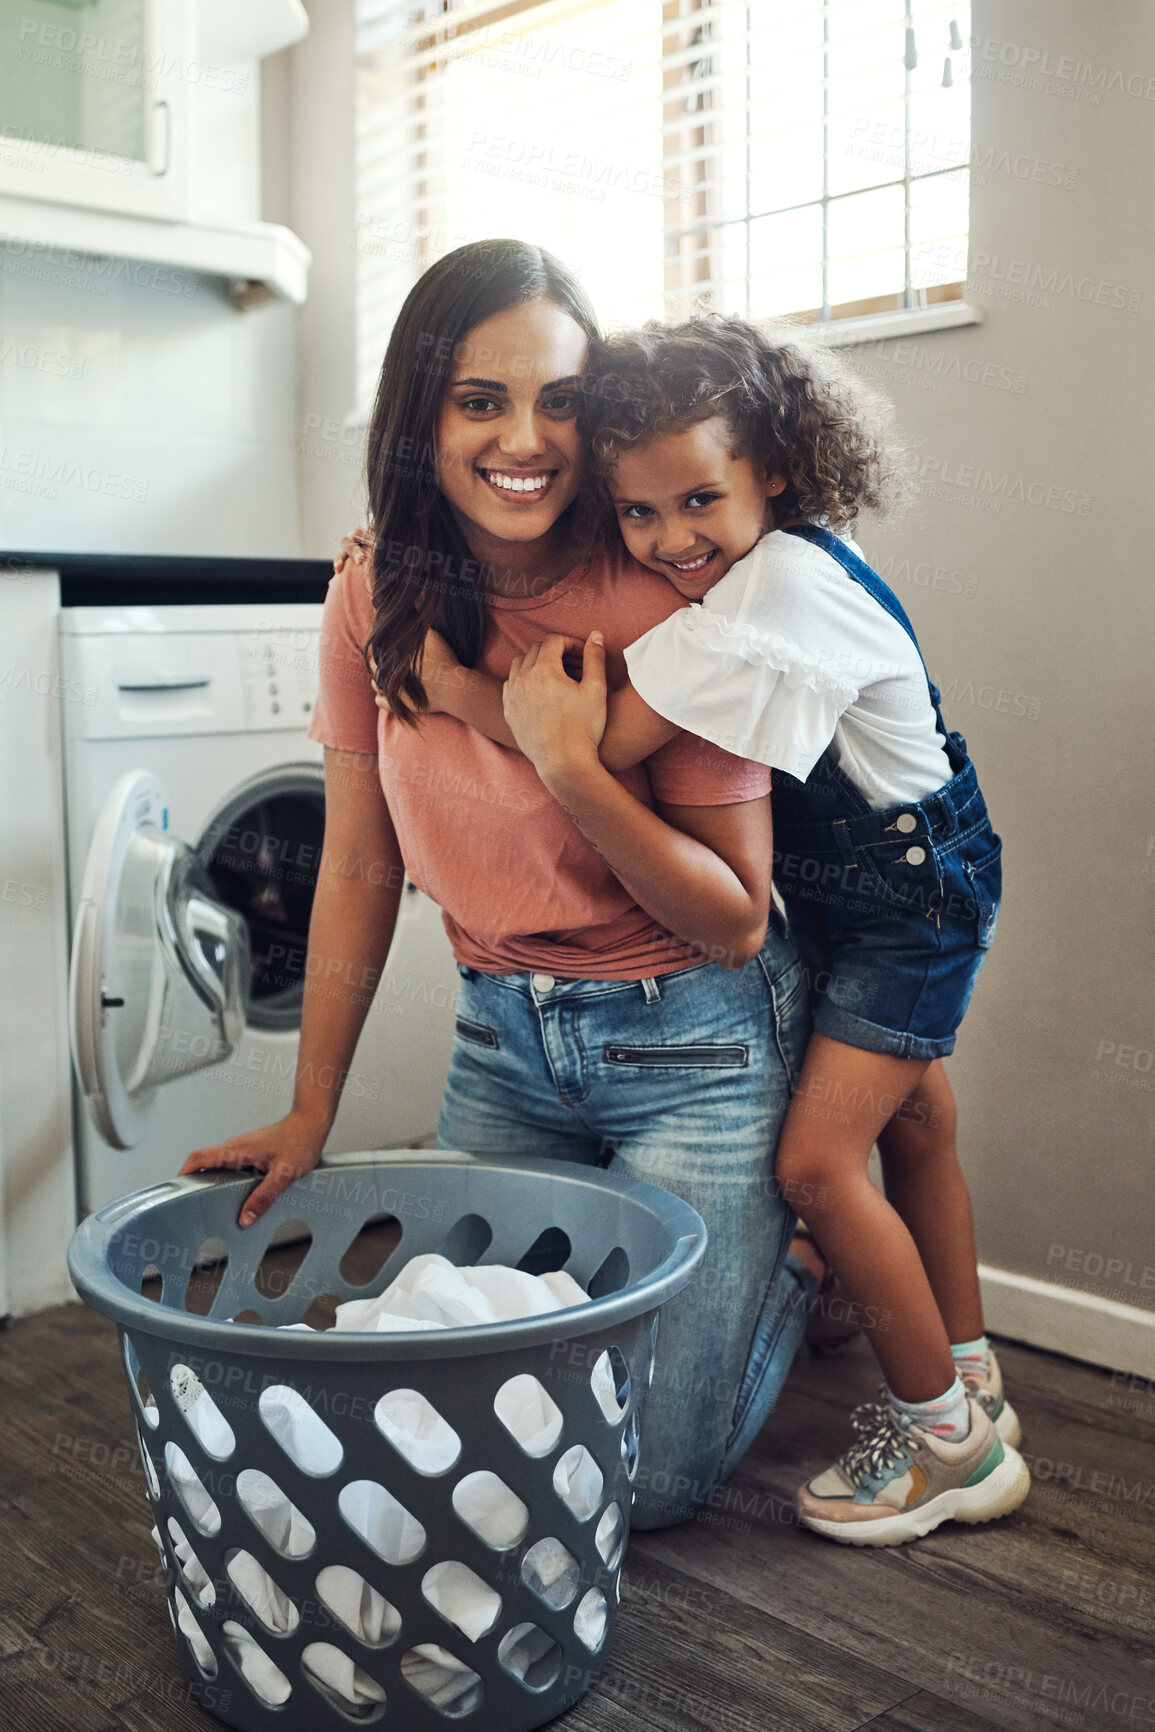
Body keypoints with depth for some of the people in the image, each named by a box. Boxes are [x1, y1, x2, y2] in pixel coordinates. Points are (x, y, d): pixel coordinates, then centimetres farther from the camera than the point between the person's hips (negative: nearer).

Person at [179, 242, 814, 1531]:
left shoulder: (659, 608, -20)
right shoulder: (376, 602, -6)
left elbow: (736, 925, -16)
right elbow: (359, 870, 2)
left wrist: (571, 764, -28)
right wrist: (310, 1111, 2)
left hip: (695, 1045, -4)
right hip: (501, 1033, 5)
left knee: (650, 1476, -2)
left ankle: (794, 1246, 25)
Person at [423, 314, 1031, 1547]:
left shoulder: (784, 581, -31)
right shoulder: (725, 574, -2)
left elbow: (604, 740, -35)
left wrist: (443, 678, -26)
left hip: (915, 899, -10)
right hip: (841, 892, 10)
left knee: (816, 1156, -11)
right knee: (910, 1126, 18)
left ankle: (947, 1439, 8)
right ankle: (968, 1387, 35)